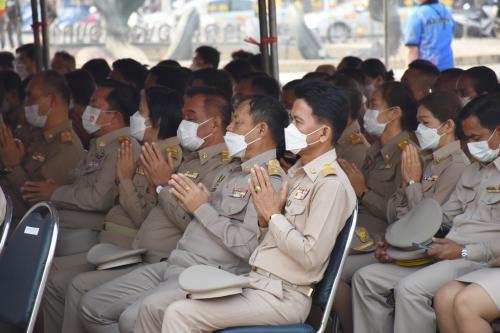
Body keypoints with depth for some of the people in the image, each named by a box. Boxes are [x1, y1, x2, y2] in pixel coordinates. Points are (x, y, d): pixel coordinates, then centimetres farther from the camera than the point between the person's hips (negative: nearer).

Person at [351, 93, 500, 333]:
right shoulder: (474, 170, 24)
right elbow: (443, 217, 23)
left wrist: (465, 251, -19)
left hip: (481, 260, -9)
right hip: (444, 256, 9)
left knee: (410, 288, -32)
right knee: (366, 278, -1)